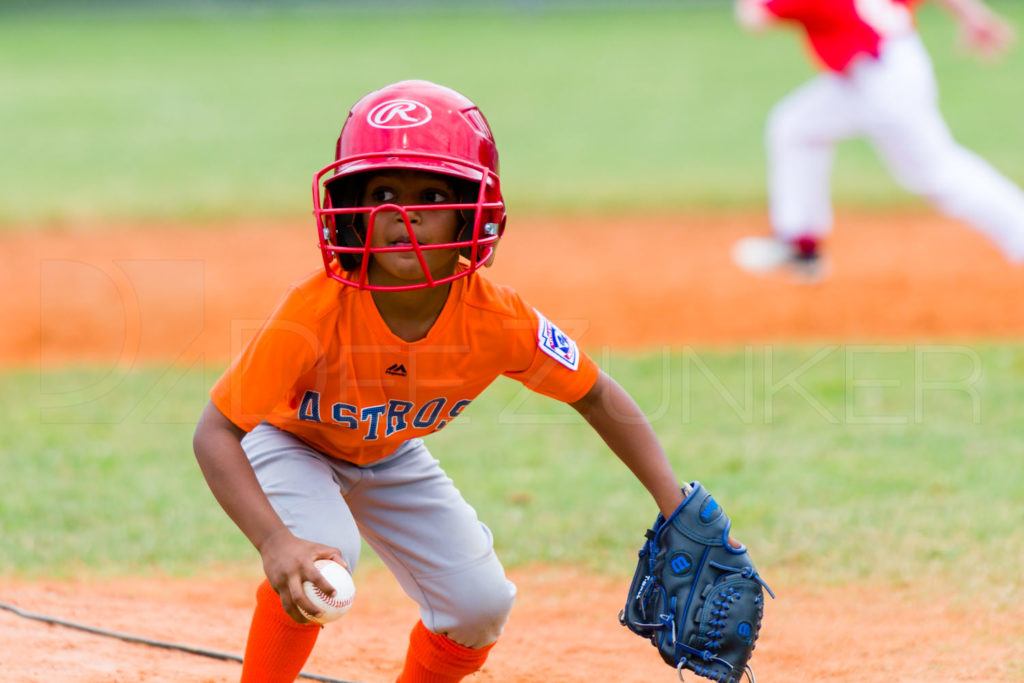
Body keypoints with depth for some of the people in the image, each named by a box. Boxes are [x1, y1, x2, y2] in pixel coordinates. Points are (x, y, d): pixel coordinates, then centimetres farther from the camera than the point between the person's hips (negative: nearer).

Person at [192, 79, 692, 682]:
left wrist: (679, 511, -19)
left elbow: (598, 399, -13)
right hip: (291, 443, -4)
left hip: (390, 454, 4)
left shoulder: (496, 320, -29)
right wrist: (274, 541, -51)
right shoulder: (316, 313, -39)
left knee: (481, 604, -3)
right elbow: (216, 433, -37)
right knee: (319, 558, -32)